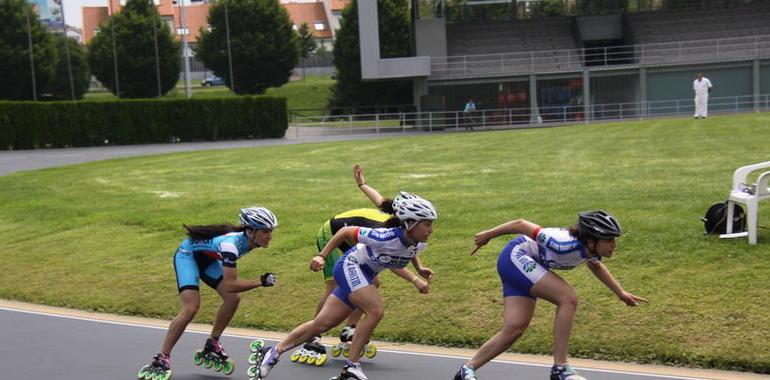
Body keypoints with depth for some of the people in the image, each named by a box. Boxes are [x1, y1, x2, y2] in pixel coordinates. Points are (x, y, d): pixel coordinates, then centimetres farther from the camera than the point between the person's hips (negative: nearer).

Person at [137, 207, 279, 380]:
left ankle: (211, 347, 9)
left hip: (207, 258, 8)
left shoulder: (249, 239, -14)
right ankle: (161, 360, -15)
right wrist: (260, 282, -36)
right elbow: (231, 285, -40)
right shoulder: (231, 243, -38)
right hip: (187, 254, -8)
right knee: (191, 308, -22)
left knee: (233, 298, -8)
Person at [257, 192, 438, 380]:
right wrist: (322, 256, -12)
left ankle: (275, 351, 19)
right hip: (350, 266, -7)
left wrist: (416, 279, 1)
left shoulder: (419, 245, -10)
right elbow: (345, 231, -18)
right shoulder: (386, 237, -31)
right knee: (376, 311, -25)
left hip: (364, 276, 7)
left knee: (322, 324, 7)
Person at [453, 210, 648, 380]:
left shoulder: (592, 249, -10)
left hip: (522, 267, 9)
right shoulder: (567, 245, -34)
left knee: (514, 329, 1)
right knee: (568, 299, -21)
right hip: (515, 257, -9)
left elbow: (595, 266, 18)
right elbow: (522, 224, -26)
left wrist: (621, 293, 18)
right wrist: (489, 234, -13)